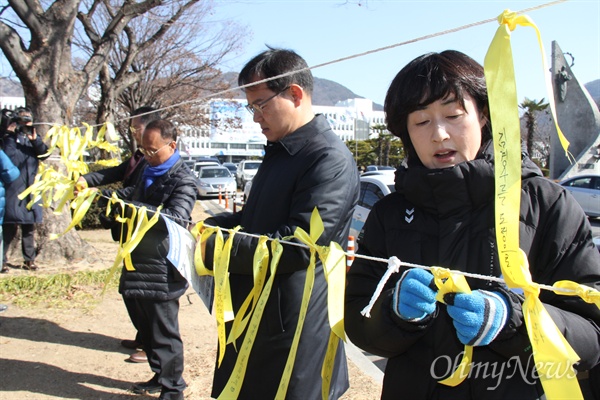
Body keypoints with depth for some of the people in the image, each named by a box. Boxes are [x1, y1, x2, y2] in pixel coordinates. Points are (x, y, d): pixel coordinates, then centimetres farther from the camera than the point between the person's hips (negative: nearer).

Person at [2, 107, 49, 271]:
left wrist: (36, 140, -17)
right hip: (13, 189, -5)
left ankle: (29, 259, 18)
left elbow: (45, 154, -2)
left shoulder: (33, 137, 13)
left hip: (30, 189, 5)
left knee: (29, 227, 10)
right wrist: (11, 136, -18)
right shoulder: (11, 137, 0)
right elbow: (8, 158, -15)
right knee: (10, 226, -6)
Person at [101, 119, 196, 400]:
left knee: (164, 334, 1)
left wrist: (131, 207, -31)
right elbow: (132, 195, 28)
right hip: (140, 265, 9)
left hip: (162, 272, -9)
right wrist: (104, 195, 9)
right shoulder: (149, 174, 14)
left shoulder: (183, 180, -12)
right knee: (147, 330, 19)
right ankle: (160, 377, 35)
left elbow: (175, 218, -25)